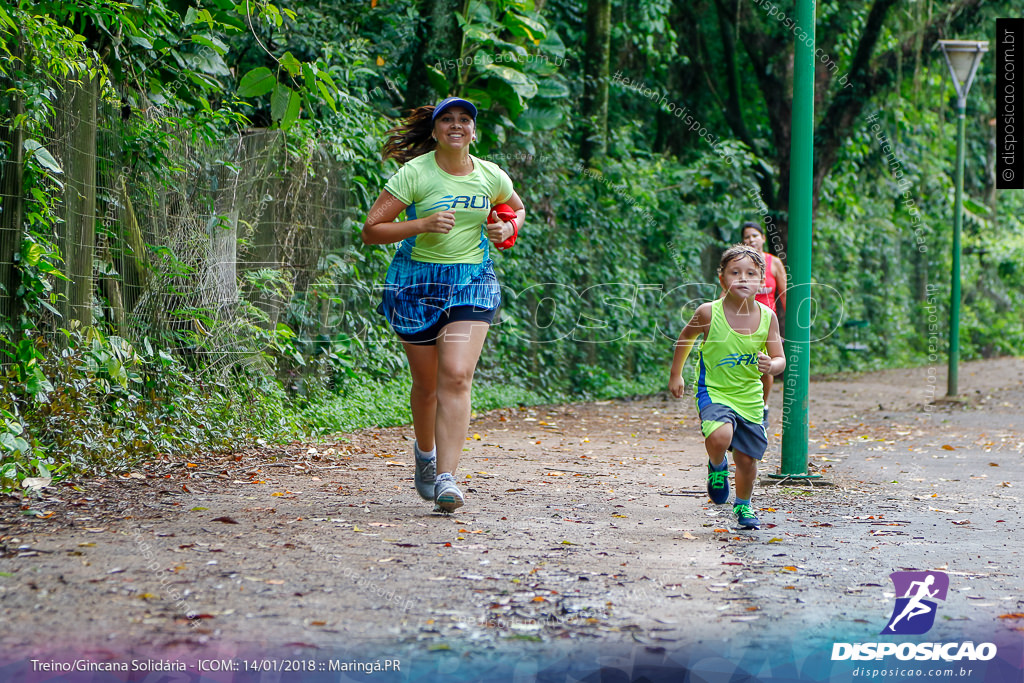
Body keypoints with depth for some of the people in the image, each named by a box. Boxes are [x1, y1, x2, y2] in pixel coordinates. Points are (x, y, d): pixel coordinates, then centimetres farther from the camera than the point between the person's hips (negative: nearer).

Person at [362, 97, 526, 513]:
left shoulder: (491, 177, 3)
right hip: (417, 281, -1)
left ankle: (445, 478, -20)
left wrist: (508, 229, 3)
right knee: (426, 383, 8)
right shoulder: (414, 174, -8)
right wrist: (423, 224, -21)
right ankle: (424, 452, 39)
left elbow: (517, 208, 26)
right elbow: (371, 230, -10)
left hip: (472, 281, 1)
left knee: (457, 375, -17)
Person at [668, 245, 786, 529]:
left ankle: (743, 505, 41)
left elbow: (779, 359, -4)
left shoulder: (767, 316, -7)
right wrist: (675, 374, 11)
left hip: (750, 397, 3)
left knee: (747, 458, 10)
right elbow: (686, 337, 6)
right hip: (714, 391, -3)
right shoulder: (709, 313, -13)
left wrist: (771, 365, -28)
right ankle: (717, 465, 5)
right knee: (720, 436, -32)